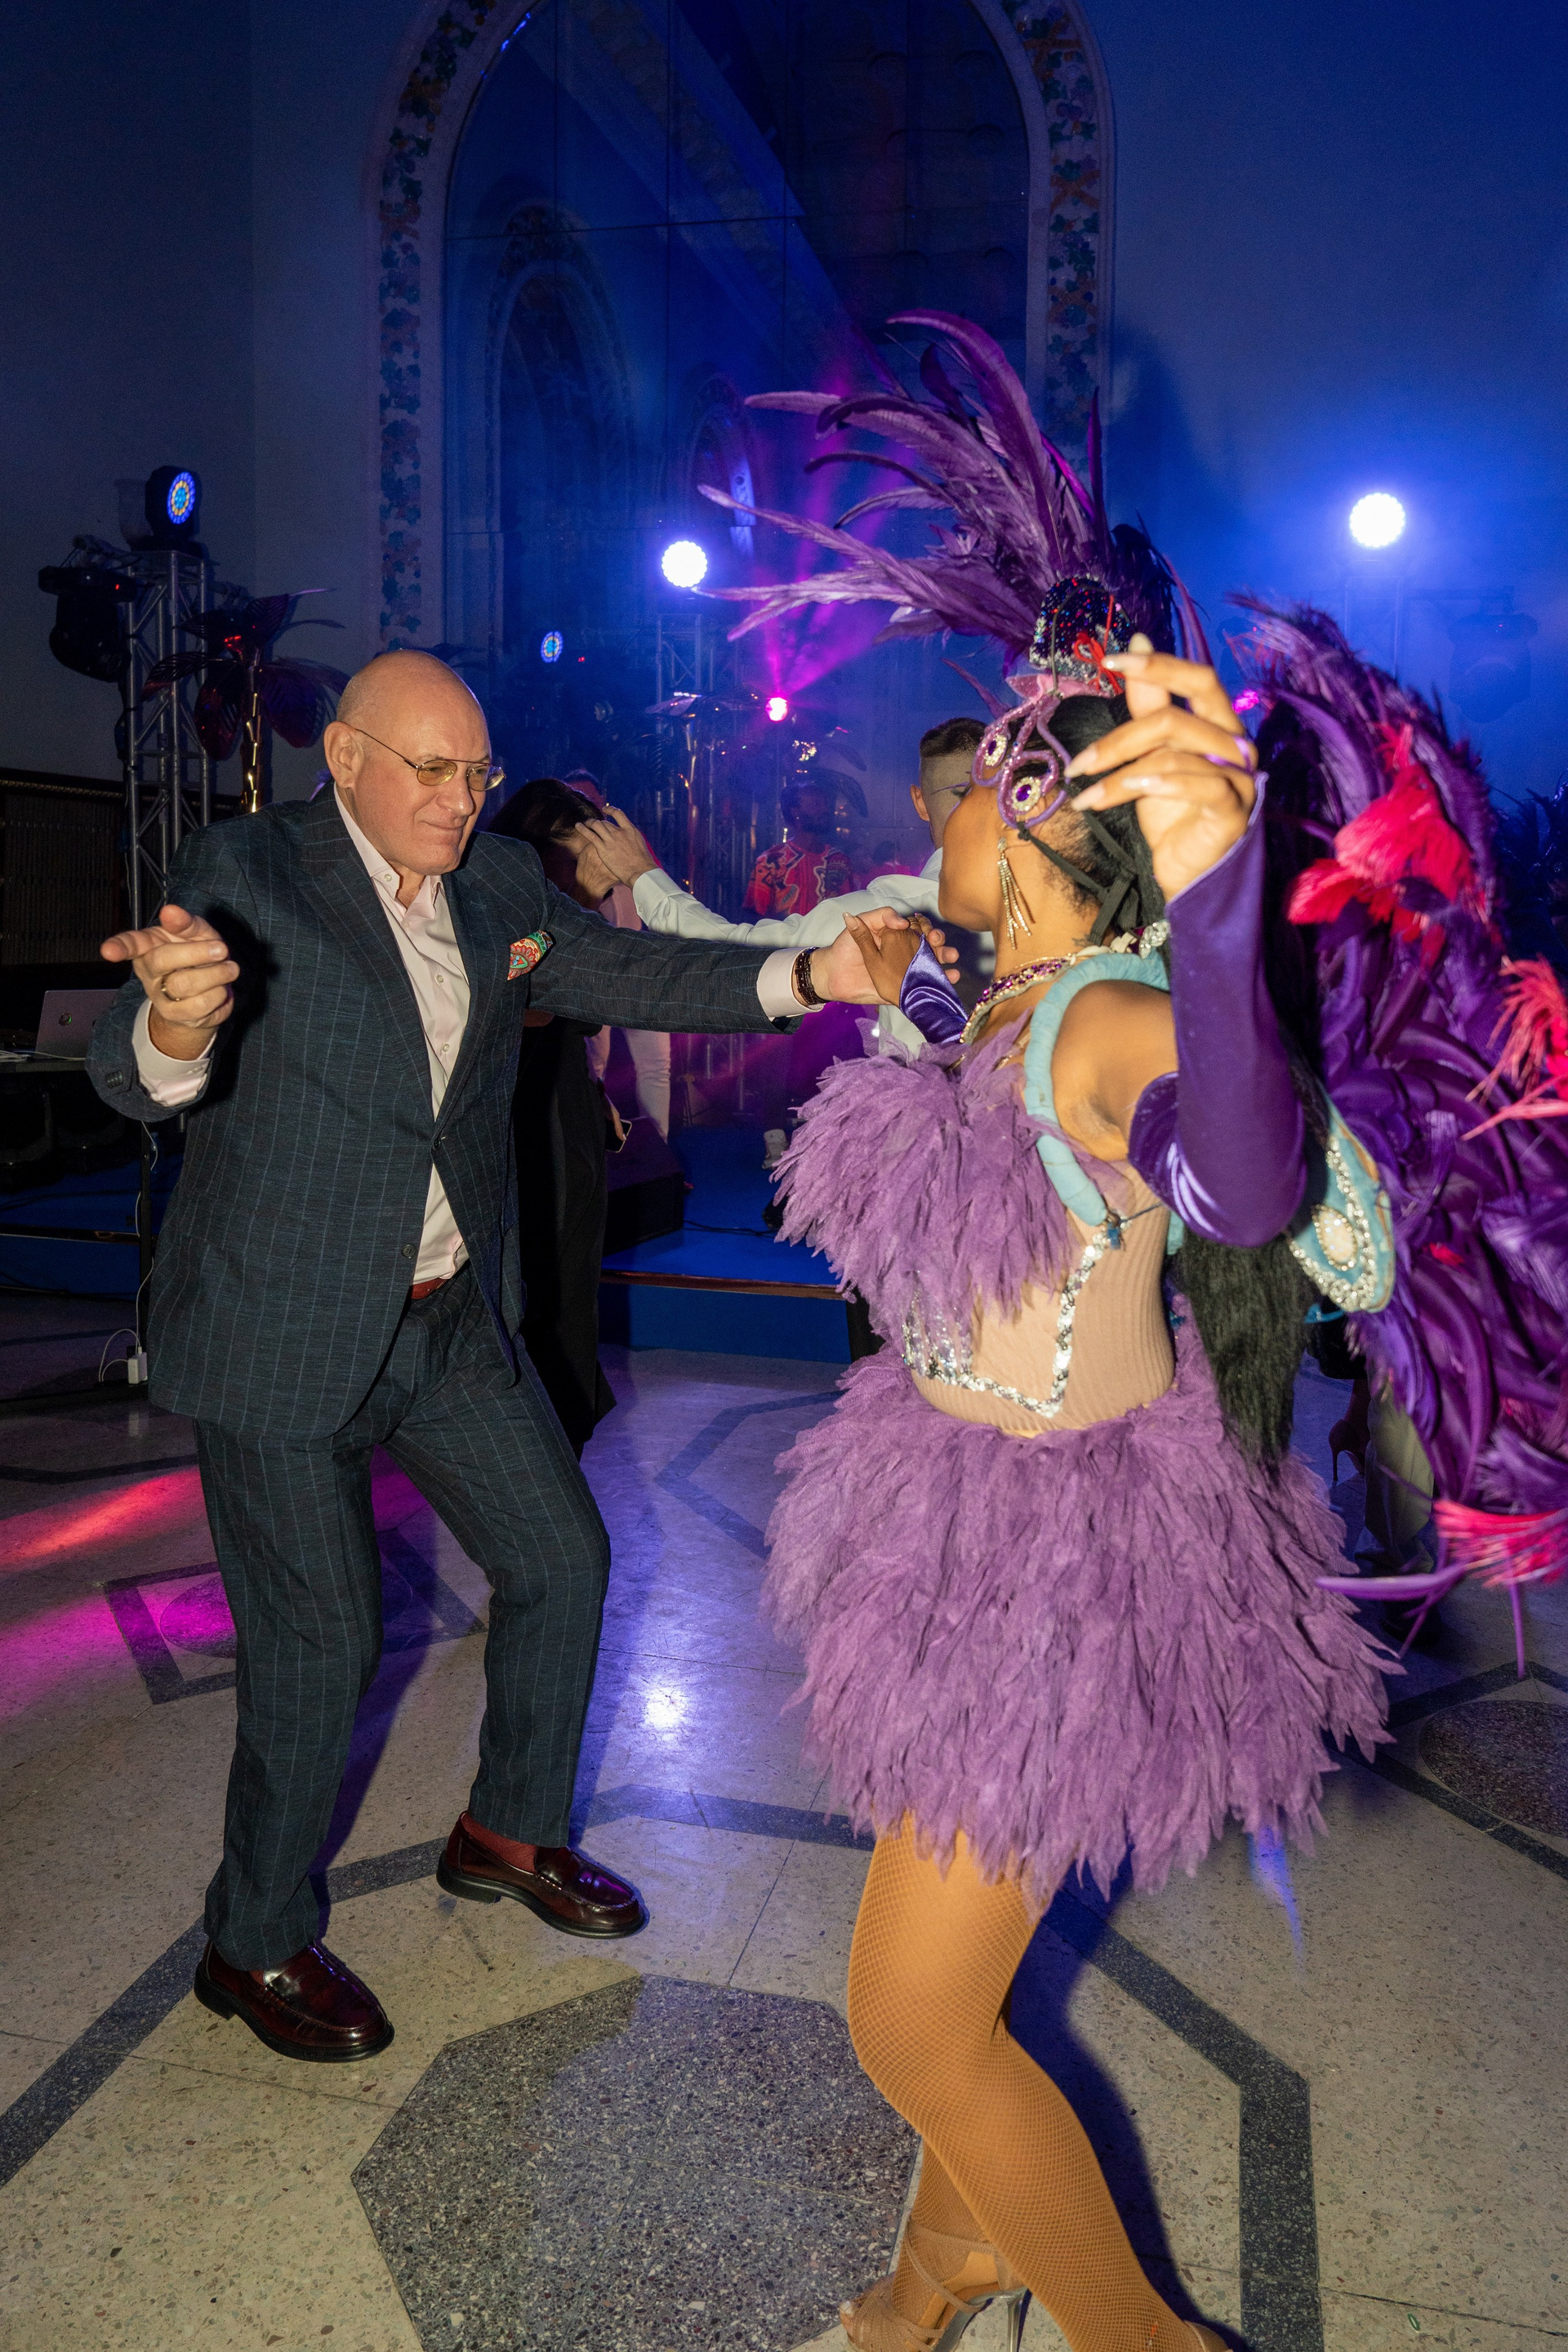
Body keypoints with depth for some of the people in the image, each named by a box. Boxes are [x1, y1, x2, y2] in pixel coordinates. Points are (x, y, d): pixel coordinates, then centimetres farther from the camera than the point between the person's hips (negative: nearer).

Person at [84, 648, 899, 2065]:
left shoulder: (502, 887, 4)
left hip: (451, 1315, 6)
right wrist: (177, 1026, -51)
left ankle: (510, 1832, 36)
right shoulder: (246, 873, -14)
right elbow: (133, 1076, -25)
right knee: (320, 1641, 2)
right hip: (286, 1329, -6)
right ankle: (256, 1944, 27)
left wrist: (809, 975, -14)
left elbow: (631, 972, 2)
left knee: (562, 1560, 11)